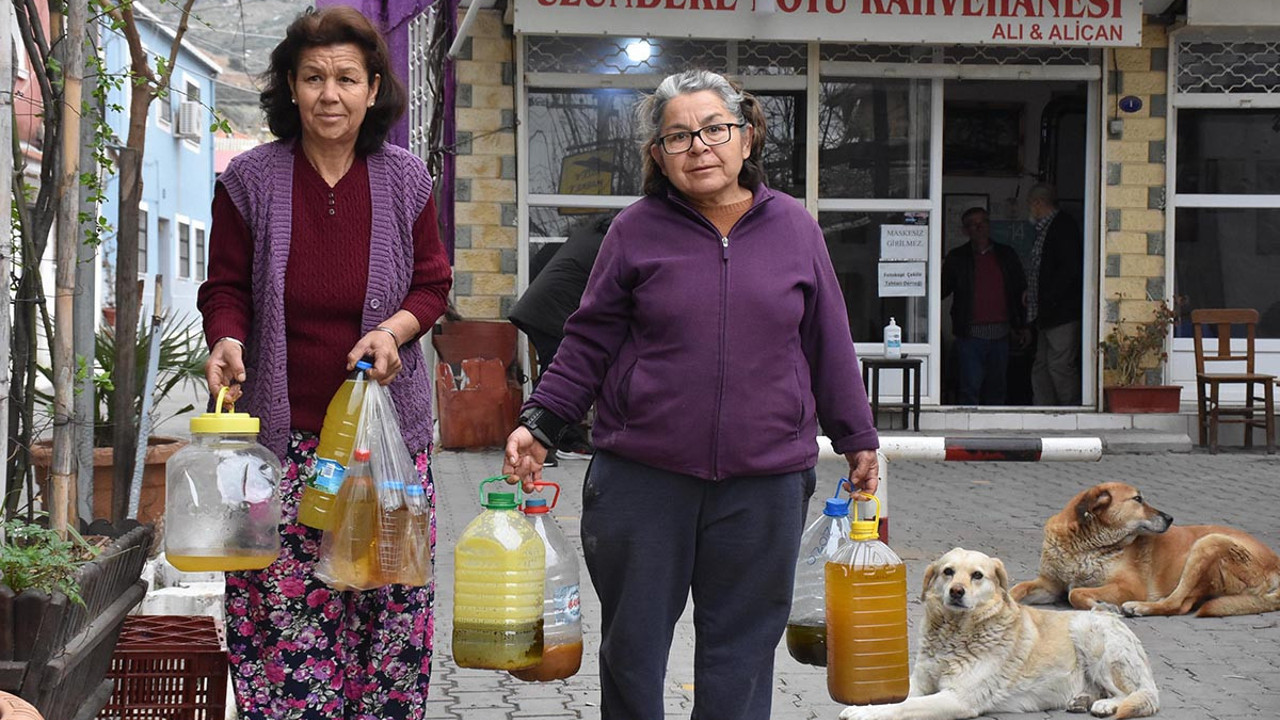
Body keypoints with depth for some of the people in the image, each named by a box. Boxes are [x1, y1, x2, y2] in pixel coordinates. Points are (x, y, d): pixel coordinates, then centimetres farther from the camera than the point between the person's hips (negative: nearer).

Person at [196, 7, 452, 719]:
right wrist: (226, 341, -14)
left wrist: (396, 328, -9)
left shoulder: (405, 180, 5)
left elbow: (433, 284, 11)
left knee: (390, 600, 1)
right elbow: (226, 290, 7)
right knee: (284, 610, -6)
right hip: (282, 428, -1)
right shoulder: (250, 181, 1)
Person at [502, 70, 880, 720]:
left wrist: (857, 438, 16)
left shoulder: (793, 227, 6)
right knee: (632, 644, 9)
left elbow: (827, 342, 13)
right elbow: (589, 342, 5)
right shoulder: (637, 230, 2)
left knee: (741, 654, 9)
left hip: (765, 483, 1)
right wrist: (539, 424, -5)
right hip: (641, 477, -1)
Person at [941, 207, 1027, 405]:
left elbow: (1021, 290, 15)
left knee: (996, 389, 7)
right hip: (970, 334, -2)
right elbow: (942, 291, 6)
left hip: (1000, 334, 3)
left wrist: (1020, 325, 7)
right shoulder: (957, 258, 6)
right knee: (970, 389, -8)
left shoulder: (1007, 255, 12)